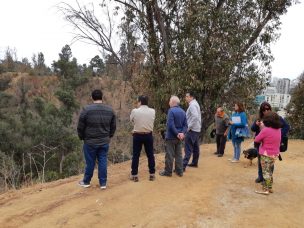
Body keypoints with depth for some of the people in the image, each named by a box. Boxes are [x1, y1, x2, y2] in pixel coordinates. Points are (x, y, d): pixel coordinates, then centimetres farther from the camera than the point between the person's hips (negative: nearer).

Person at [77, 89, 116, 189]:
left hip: (90, 142, -2)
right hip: (104, 142, 3)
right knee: (103, 162, 10)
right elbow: (113, 127, 7)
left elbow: (80, 127, -5)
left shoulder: (86, 110, -12)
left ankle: (86, 182, 28)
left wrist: (82, 138, 11)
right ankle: (103, 183, 18)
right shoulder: (110, 110, 0)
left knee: (90, 162, 10)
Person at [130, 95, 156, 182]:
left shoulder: (134, 111, -11)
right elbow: (151, 122, 6)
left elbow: (131, 120, 5)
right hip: (148, 135, 2)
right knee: (150, 155, 12)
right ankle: (152, 174, 20)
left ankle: (134, 175, 15)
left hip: (137, 135, -2)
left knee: (136, 155, 9)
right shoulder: (152, 111, -3)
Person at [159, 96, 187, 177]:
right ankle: (179, 171, 20)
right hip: (179, 137, 7)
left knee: (169, 155, 2)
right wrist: (182, 133, -8)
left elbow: (170, 125, -22)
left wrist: (177, 133, -15)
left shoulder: (171, 110, -15)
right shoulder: (183, 111, 8)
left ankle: (168, 171, 11)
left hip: (171, 136, -7)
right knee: (178, 154, 14)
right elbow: (185, 125, 3)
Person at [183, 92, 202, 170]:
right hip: (197, 129, 10)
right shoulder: (196, 104, 16)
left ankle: (183, 166, -13)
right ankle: (194, 163, 27)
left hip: (192, 130, -10)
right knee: (195, 147, 17)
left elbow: (195, 116, -28)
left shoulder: (192, 105, -15)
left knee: (188, 149, -12)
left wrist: (189, 127, -21)